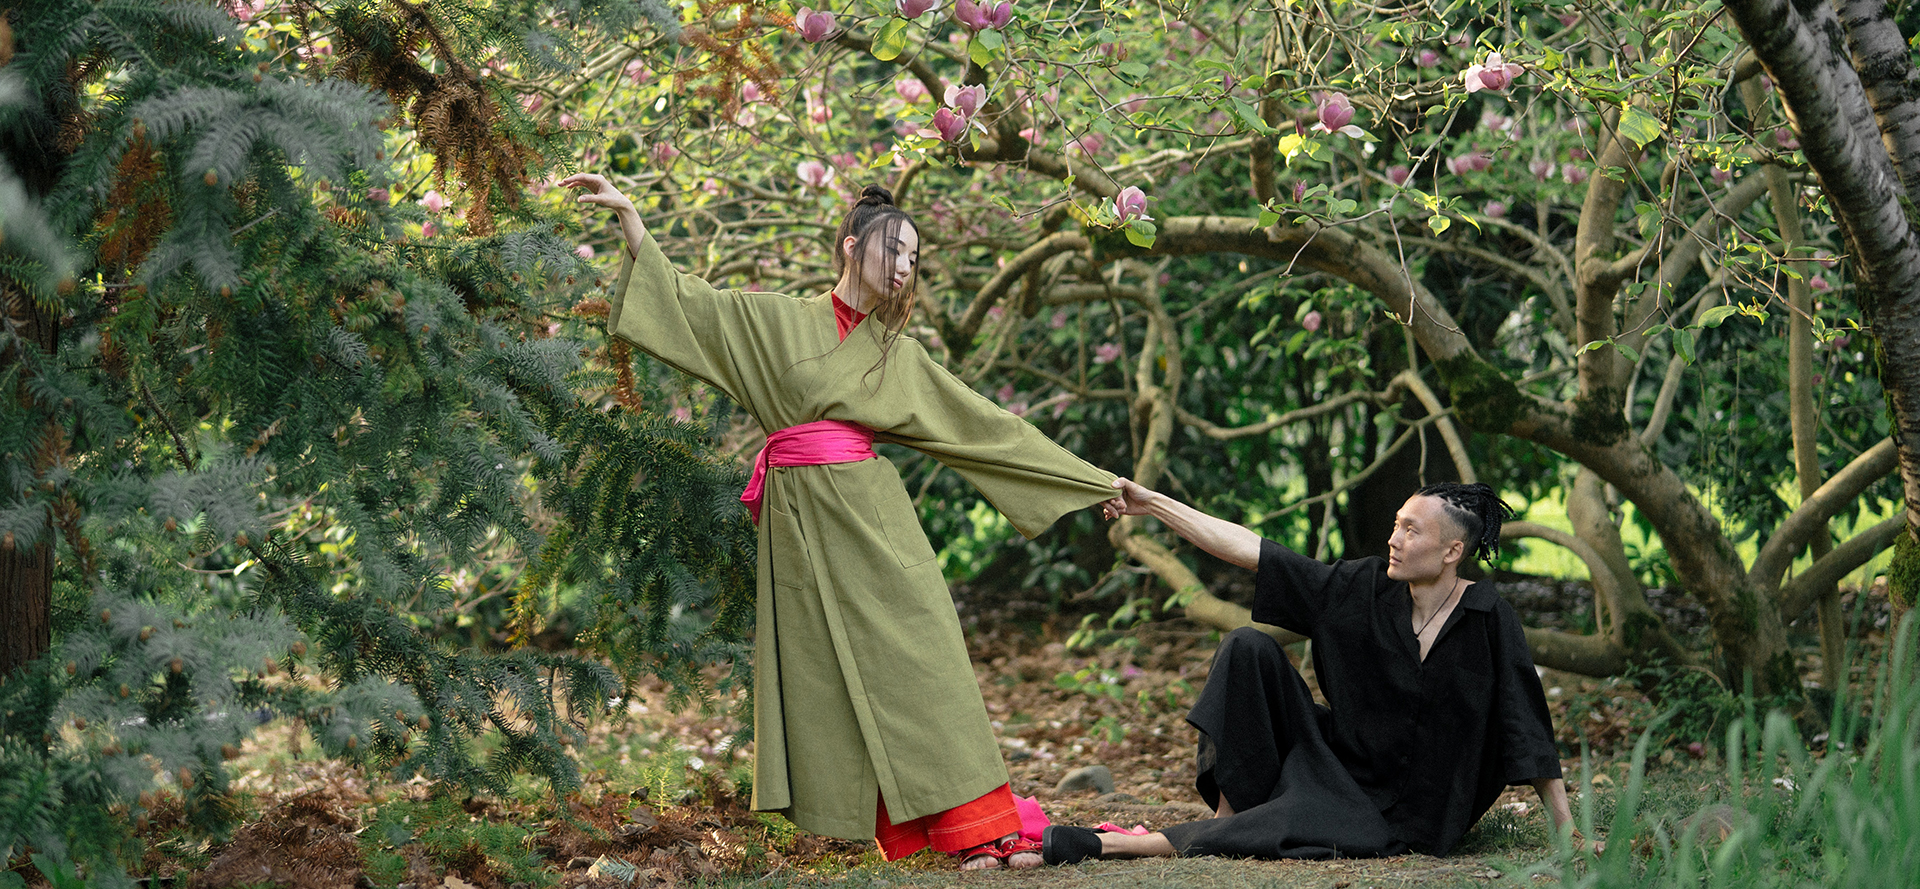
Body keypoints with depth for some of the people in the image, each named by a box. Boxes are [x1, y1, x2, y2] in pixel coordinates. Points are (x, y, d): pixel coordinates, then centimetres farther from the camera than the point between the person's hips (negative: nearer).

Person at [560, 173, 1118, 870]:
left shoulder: (900, 354, 15)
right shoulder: (776, 321, 9)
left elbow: (987, 425, 18)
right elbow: (685, 302, 5)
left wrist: (1090, 481, 17)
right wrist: (627, 216, -4)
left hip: (871, 517, 2)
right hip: (799, 519, -2)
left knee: (921, 659, -8)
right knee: (823, 674, -4)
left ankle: (978, 826, -10)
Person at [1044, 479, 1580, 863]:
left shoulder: (1490, 622, -15)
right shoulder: (1365, 589, -6)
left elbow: (1529, 731, -12)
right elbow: (1249, 550, -7)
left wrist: (1568, 833, -13)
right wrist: (1152, 504, -11)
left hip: (1398, 817, -4)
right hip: (1338, 765, 5)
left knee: (1290, 828, -33)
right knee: (1249, 647, -13)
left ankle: (1115, 847, -23)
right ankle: (1230, 810, -12)